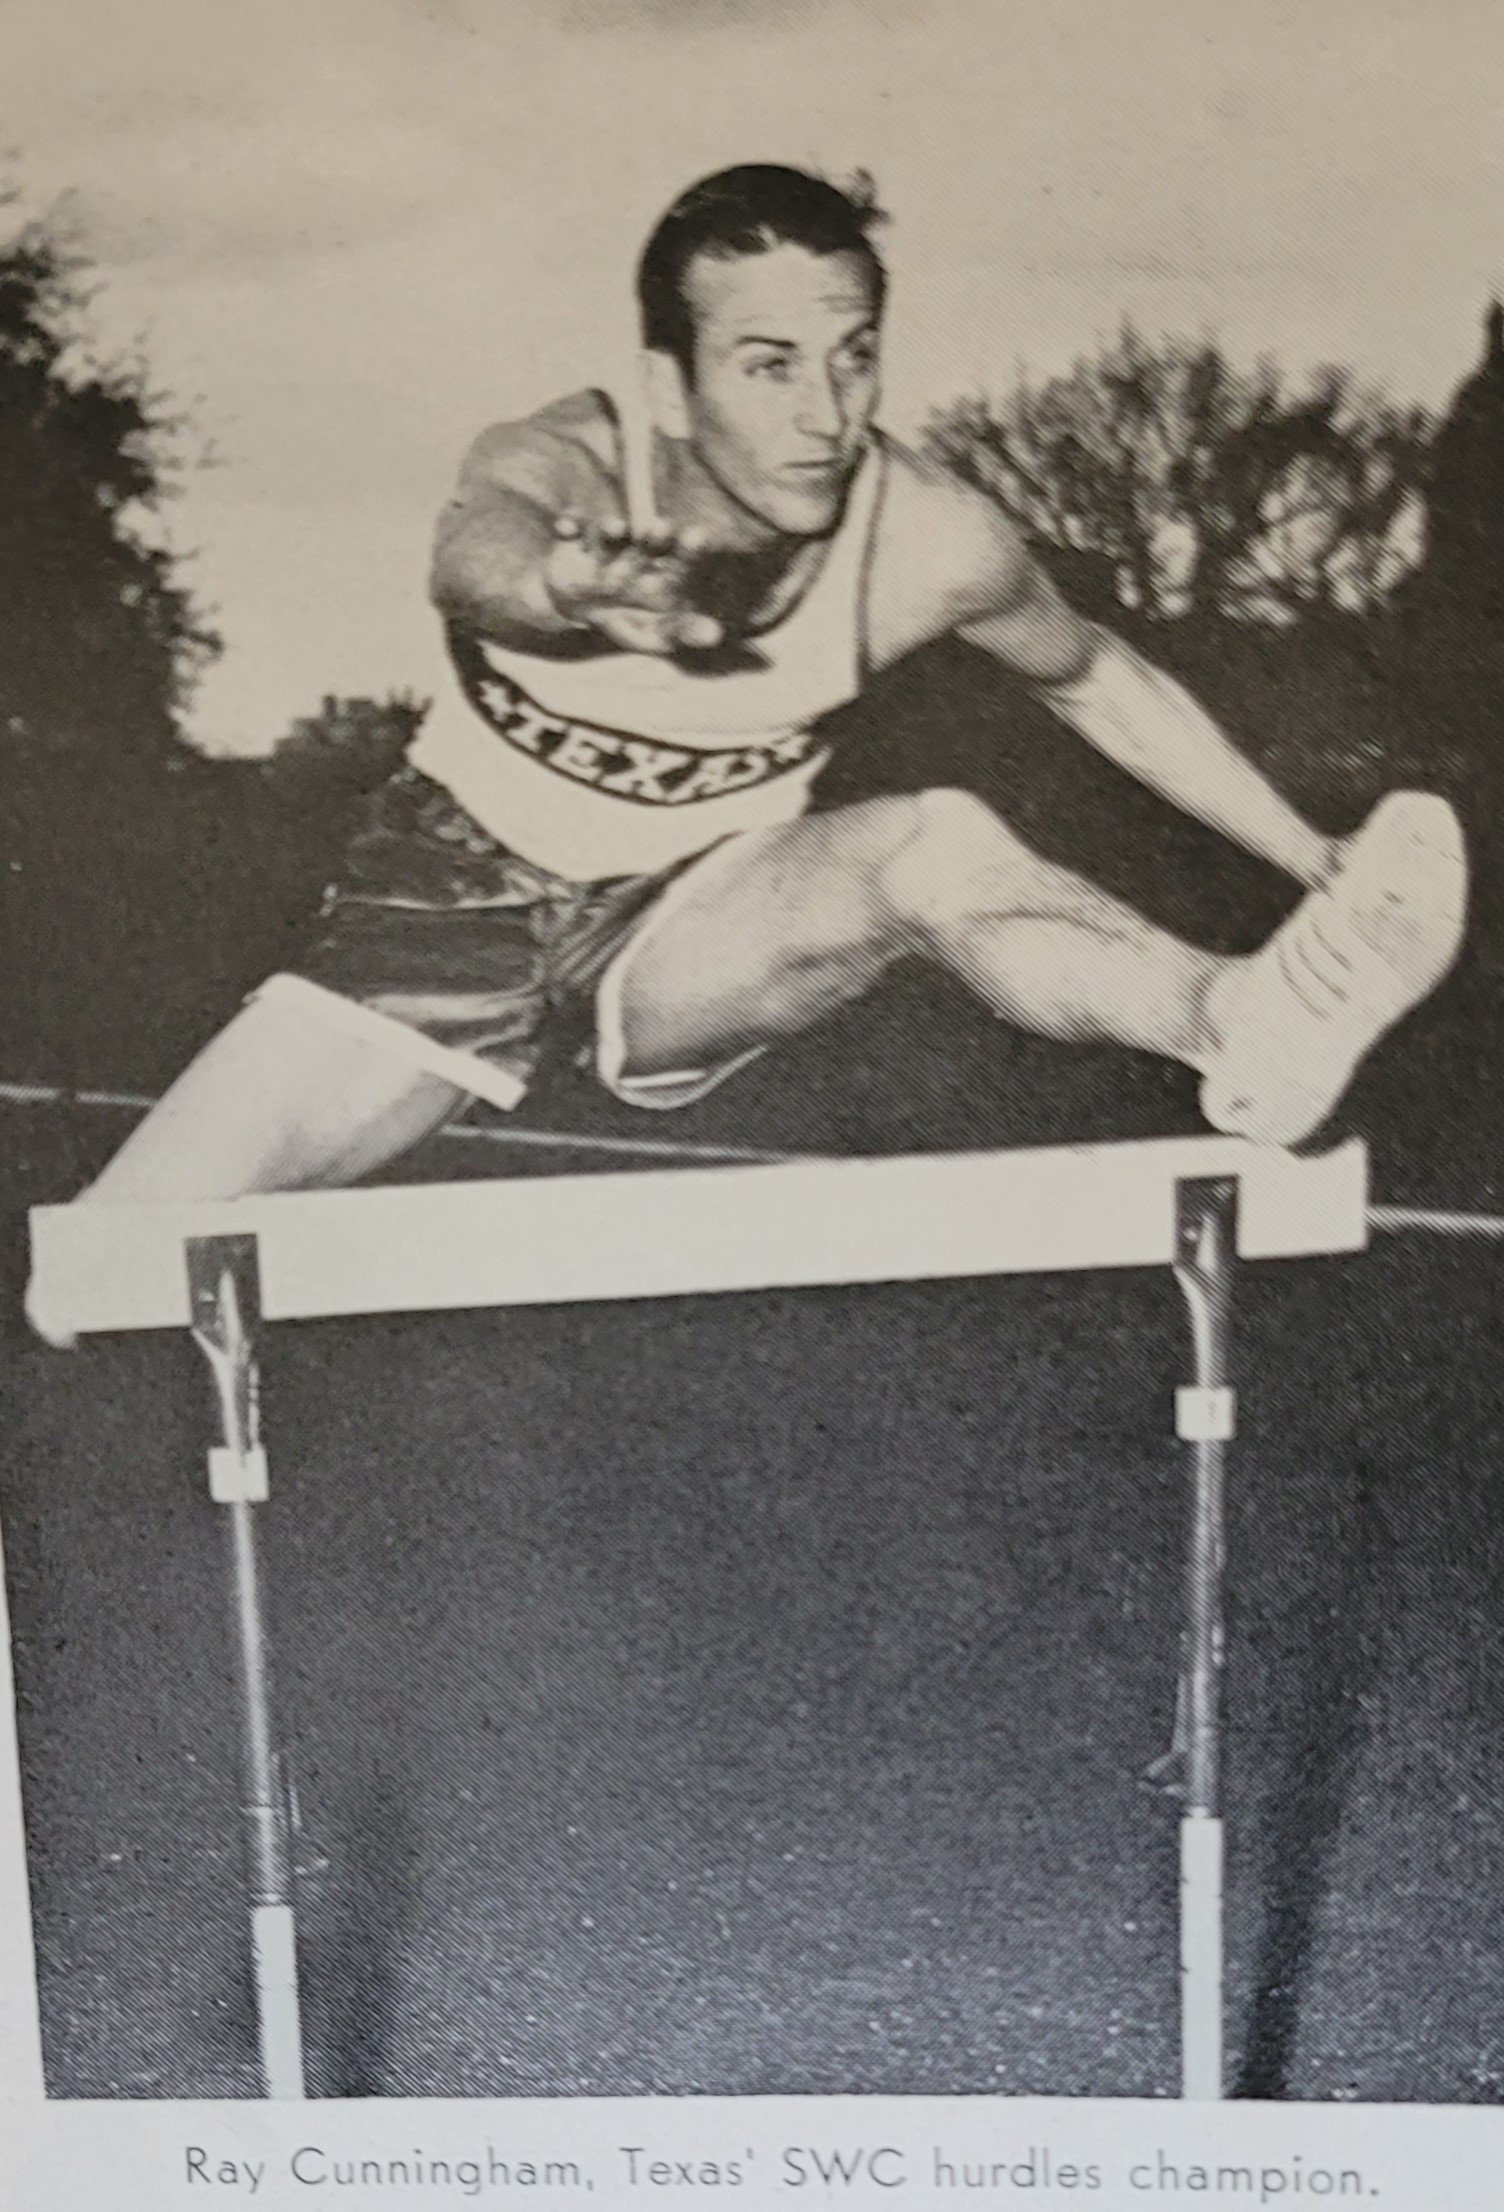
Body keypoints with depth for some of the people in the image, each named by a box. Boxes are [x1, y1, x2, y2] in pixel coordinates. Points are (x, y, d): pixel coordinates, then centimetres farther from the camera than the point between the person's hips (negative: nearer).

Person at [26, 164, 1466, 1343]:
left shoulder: (927, 540, -19)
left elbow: (1099, 681, 1)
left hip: (699, 932, 1)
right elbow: (476, 548, -51)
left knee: (938, 840, -33)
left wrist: (1318, 858, 1)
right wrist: (559, 587, -75)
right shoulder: (566, 467, -26)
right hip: (464, 893, 0)